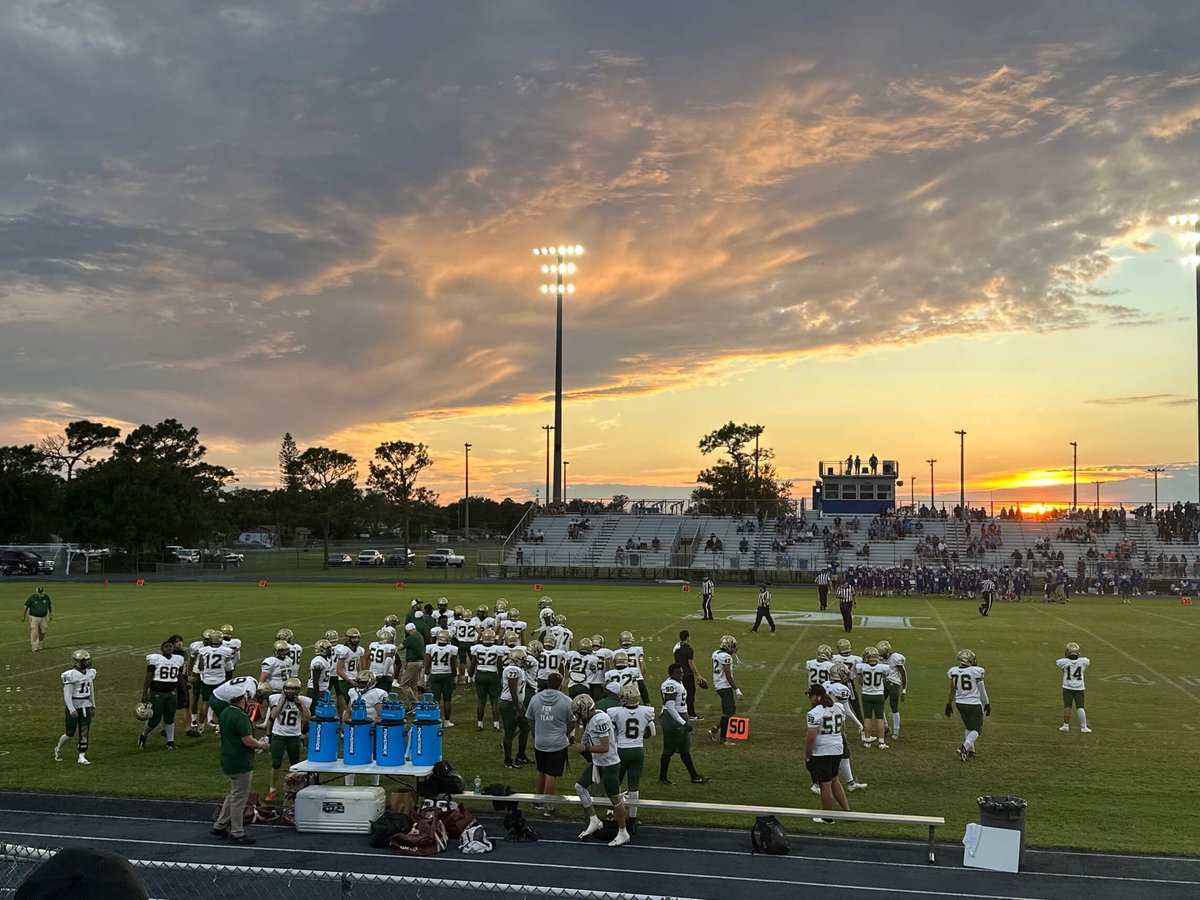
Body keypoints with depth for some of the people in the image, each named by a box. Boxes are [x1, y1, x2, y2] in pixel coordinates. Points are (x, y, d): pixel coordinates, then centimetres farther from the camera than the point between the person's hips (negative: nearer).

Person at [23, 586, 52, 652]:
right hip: (34, 618, -4)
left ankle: (39, 646, 30)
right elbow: (25, 607, -4)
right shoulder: (31, 598, -12)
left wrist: (51, 615, 15)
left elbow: (50, 606, 13)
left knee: (42, 633, 12)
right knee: (34, 634, -4)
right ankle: (34, 648, 2)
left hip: (44, 618, 4)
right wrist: (23, 617, -3)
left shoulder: (46, 597, -2)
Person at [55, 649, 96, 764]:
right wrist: (71, 710, -20)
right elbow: (67, 694, -16)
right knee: (70, 733, 4)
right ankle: (58, 748, 32)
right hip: (74, 706, -6)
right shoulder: (71, 675, -16)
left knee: (85, 732, 1)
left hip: (86, 706, 6)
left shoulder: (90, 673, 5)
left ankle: (82, 757, 7)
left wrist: (93, 706, 19)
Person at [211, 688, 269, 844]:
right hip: (240, 764, -10)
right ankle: (237, 834, 9)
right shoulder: (241, 717, -23)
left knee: (233, 795, 23)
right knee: (239, 798, 1)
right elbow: (248, 741, -25)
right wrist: (262, 745, -6)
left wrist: (257, 742, 12)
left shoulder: (225, 713, 8)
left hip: (228, 761, 10)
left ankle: (219, 826, 28)